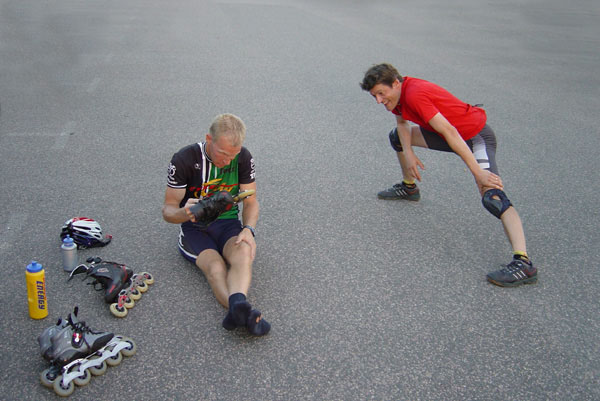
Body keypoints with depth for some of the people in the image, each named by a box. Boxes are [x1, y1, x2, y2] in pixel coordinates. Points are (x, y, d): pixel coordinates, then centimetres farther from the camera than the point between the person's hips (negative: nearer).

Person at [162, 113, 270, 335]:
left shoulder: (243, 158, -4)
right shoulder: (184, 160, -14)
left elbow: (251, 201, 2)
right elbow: (168, 210, -8)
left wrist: (248, 229, -19)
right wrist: (184, 213, -33)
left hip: (228, 223, 2)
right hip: (194, 228, -2)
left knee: (244, 253, -35)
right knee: (215, 268, -34)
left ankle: (237, 305, -61)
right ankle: (243, 313, -58)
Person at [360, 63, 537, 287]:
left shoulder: (414, 94, -30)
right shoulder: (397, 94, -2)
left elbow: (450, 133, -34)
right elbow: (401, 123, 15)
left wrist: (478, 172, -35)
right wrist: (408, 153, -3)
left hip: (476, 136, -10)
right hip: (454, 134, 10)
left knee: (492, 197, -30)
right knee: (397, 136, 20)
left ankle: (523, 264, -39)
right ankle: (409, 188, 42)